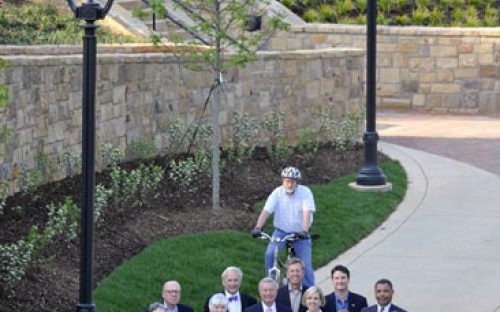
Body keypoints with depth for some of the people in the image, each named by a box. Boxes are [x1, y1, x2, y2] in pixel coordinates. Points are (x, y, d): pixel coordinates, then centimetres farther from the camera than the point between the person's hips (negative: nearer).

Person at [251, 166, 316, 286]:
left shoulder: (305, 192, -14)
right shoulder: (277, 193, -10)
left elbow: (307, 212, -25)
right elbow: (266, 211, -18)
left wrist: (304, 231, -41)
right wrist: (257, 228, -33)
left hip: (299, 233, -1)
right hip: (281, 231, 1)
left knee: (306, 265, -5)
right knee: (269, 254, -21)